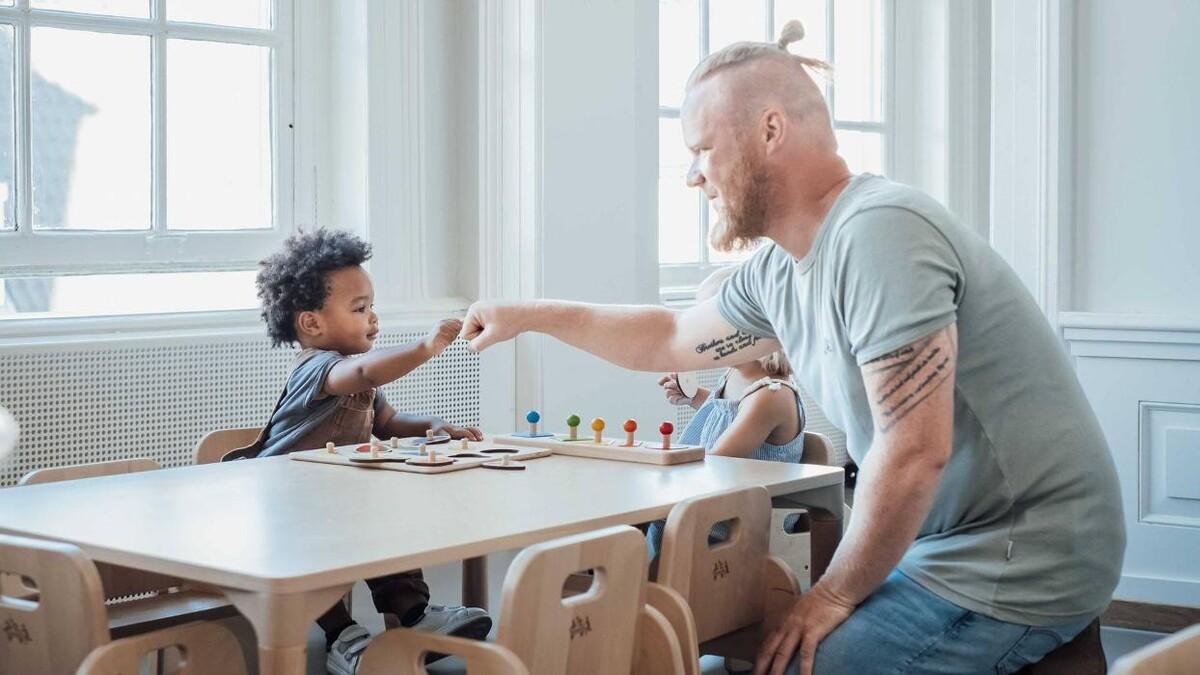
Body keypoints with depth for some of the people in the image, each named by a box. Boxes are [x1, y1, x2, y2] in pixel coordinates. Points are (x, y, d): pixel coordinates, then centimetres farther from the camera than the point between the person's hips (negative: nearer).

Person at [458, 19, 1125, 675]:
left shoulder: (878, 232, -23)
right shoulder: (776, 272, 5)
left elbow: (914, 453, -26)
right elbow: (671, 339, 25)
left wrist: (837, 594, -13)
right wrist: (529, 315, 30)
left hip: (1019, 565, -9)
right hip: (947, 546, 9)